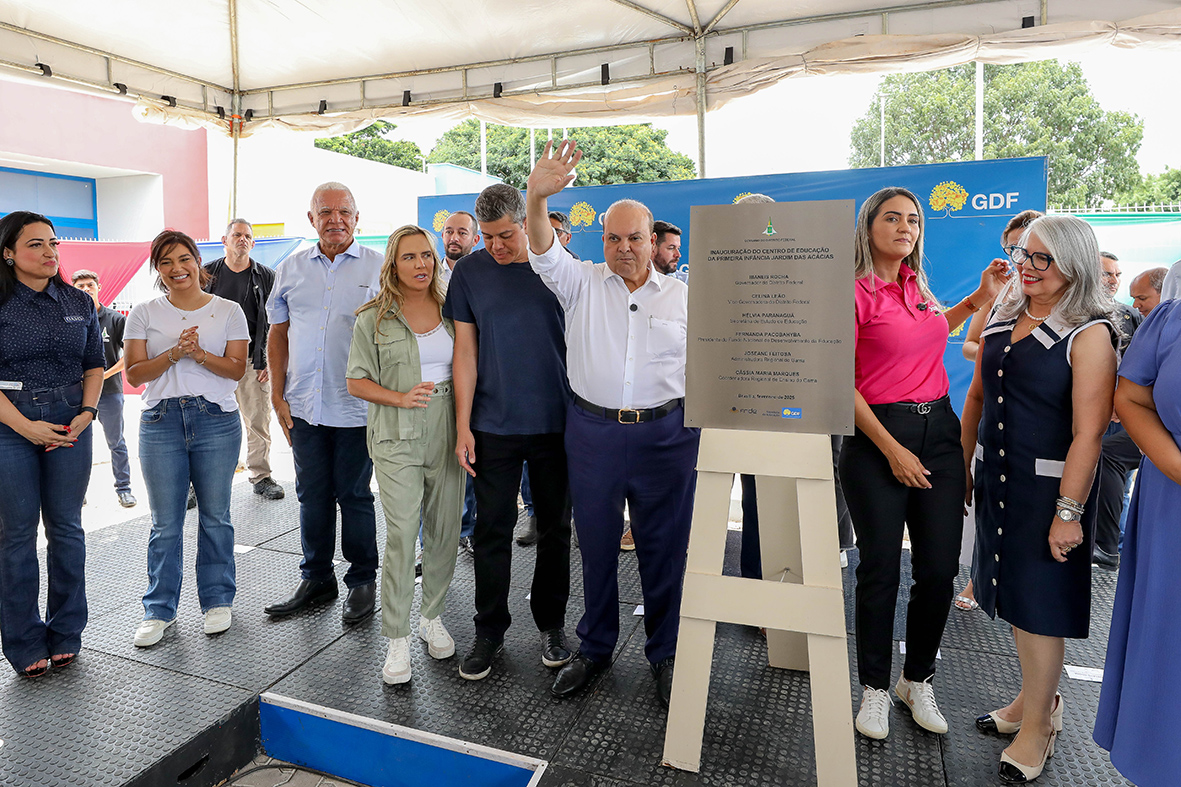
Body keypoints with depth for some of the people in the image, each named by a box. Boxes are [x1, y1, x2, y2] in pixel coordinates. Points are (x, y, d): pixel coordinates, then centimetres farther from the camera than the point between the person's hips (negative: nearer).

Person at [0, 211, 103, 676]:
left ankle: (65, 636, 21)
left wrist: (87, 412, -4)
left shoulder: (80, 303, 7)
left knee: (66, 529, 7)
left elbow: (95, 364, 11)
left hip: (70, 424, 3)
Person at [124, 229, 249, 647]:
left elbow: (236, 369, 0)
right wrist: (175, 353, -14)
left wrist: (200, 354, -17)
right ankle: (159, 609, 19)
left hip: (217, 420, 0)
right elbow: (134, 373, 1)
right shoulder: (144, 314, 6)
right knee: (165, 522, 5)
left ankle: (217, 600, 23)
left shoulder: (228, 311, 4)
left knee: (215, 516, 7)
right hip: (161, 421, 1)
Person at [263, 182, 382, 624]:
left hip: (356, 406, -3)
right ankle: (316, 579, 29)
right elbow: (278, 333, 12)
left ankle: (363, 581, 22)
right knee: (312, 495, 13)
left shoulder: (378, 268, -1)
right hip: (303, 405, 4)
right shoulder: (291, 269, 10)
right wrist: (277, 394, 6)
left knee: (354, 495, 5)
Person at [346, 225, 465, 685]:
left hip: (448, 437, 3)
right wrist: (401, 398, -16)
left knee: (445, 533, 10)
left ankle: (432, 618, 30)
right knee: (401, 538, -6)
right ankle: (397, 640, 8)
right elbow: (356, 382, 1)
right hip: (398, 440, -3)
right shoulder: (373, 319, 0)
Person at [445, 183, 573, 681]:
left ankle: (551, 623, 28)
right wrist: (463, 427, -3)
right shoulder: (469, 272, 1)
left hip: (557, 422, 0)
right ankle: (489, 631, 21)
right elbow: (465, 351, 1)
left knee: (555, 528, 11)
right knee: (492, 531, 5)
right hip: (493, 426, 0)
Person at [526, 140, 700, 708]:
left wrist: (705, 439, 3)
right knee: (595, 543, 12)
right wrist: (536, 198, -31)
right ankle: (594, 649, 31)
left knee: (664, 545, 8)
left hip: (665, 433, 0)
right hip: (592, 431, 0)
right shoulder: (581, 283, 5)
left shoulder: (682, 297, 7)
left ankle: (665, 654, 27)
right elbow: (544, 251, -13)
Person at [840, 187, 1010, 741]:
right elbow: (842, 383, -12)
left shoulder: (917, 285, 12)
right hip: (878, 434, -6)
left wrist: (978, 298, 23)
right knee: (881, 569, 0)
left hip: (938, 430, 6)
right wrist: (892, 450, -14)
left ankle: (917, 680, 27)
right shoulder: (854, 293, -8)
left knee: (940, 569, 6)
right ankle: (875, 688, 20)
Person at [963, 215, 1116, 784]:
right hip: (995, 480, 6)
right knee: (1014, 593, 16)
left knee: (1039, 601, 3)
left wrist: (1068, 511, -21)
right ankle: (1034, 698, 35)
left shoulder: (1089, 335, -12)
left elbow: (1088, 433, -18)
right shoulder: (1001, 319, 7)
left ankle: (1036, 726, 20)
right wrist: (963, 467, 12)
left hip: (1049, 484, -6)